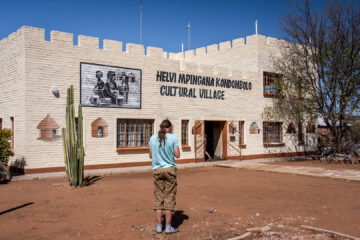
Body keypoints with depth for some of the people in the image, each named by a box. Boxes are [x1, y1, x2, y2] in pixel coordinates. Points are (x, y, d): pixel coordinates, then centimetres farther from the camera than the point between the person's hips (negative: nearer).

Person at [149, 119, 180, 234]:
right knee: (169, 198, 4)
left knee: (158, 198, 8)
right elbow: (177, 155, -4)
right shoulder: (173, 137, -4)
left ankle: (159, 226, 11)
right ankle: (168, 227, 7)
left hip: (157, 170, 3)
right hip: (169, 169, -3)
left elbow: (151, 155, 8)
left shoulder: (153, 138, 4)